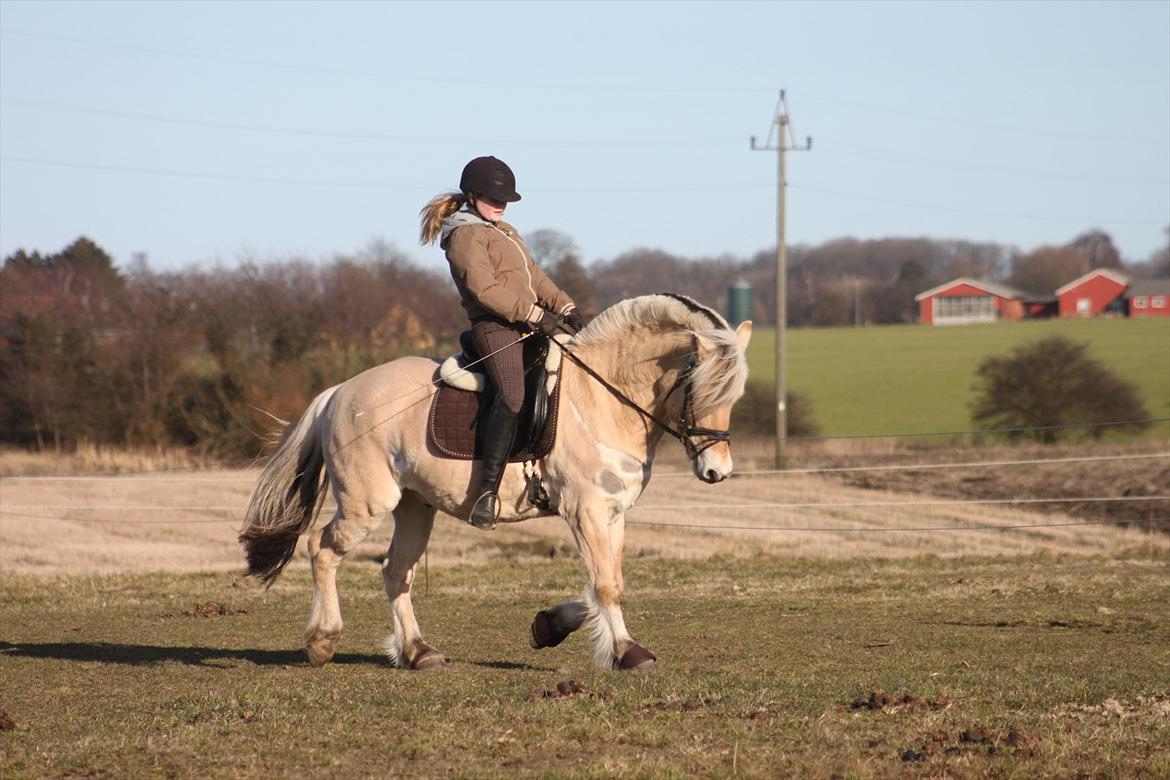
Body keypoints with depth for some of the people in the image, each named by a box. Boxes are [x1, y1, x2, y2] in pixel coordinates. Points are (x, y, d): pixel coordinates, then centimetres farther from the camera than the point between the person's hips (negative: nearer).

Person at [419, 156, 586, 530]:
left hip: (530, 326, 10)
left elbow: (534, 276, 26)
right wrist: (533, 314, -21)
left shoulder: (505, 232, 27)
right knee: (512, 395, -30)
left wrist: (565, 307, 10)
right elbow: (484, 288, -17)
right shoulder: (466, 236, -4)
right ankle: (488, 491, -34)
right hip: (495, 327, -10)